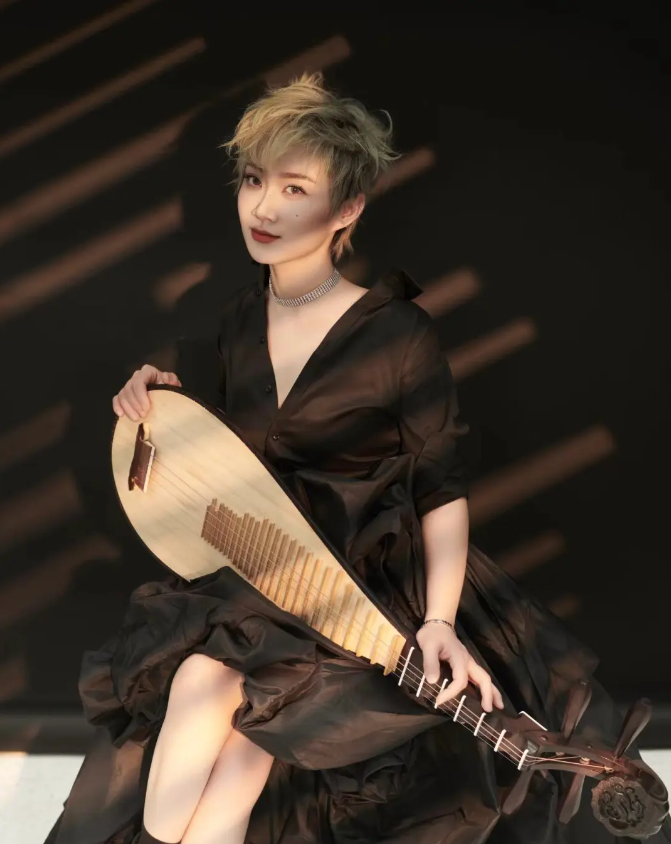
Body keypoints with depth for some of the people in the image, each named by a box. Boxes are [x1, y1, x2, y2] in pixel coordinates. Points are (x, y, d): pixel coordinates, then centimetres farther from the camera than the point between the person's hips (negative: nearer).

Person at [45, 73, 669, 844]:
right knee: (202, 678, -26)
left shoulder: (397, 334, -15)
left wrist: (439, 620, -21)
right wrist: (166, 400, -2)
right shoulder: (241, 315, 2)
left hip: (368, 589, -4)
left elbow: (442, 489, -9)